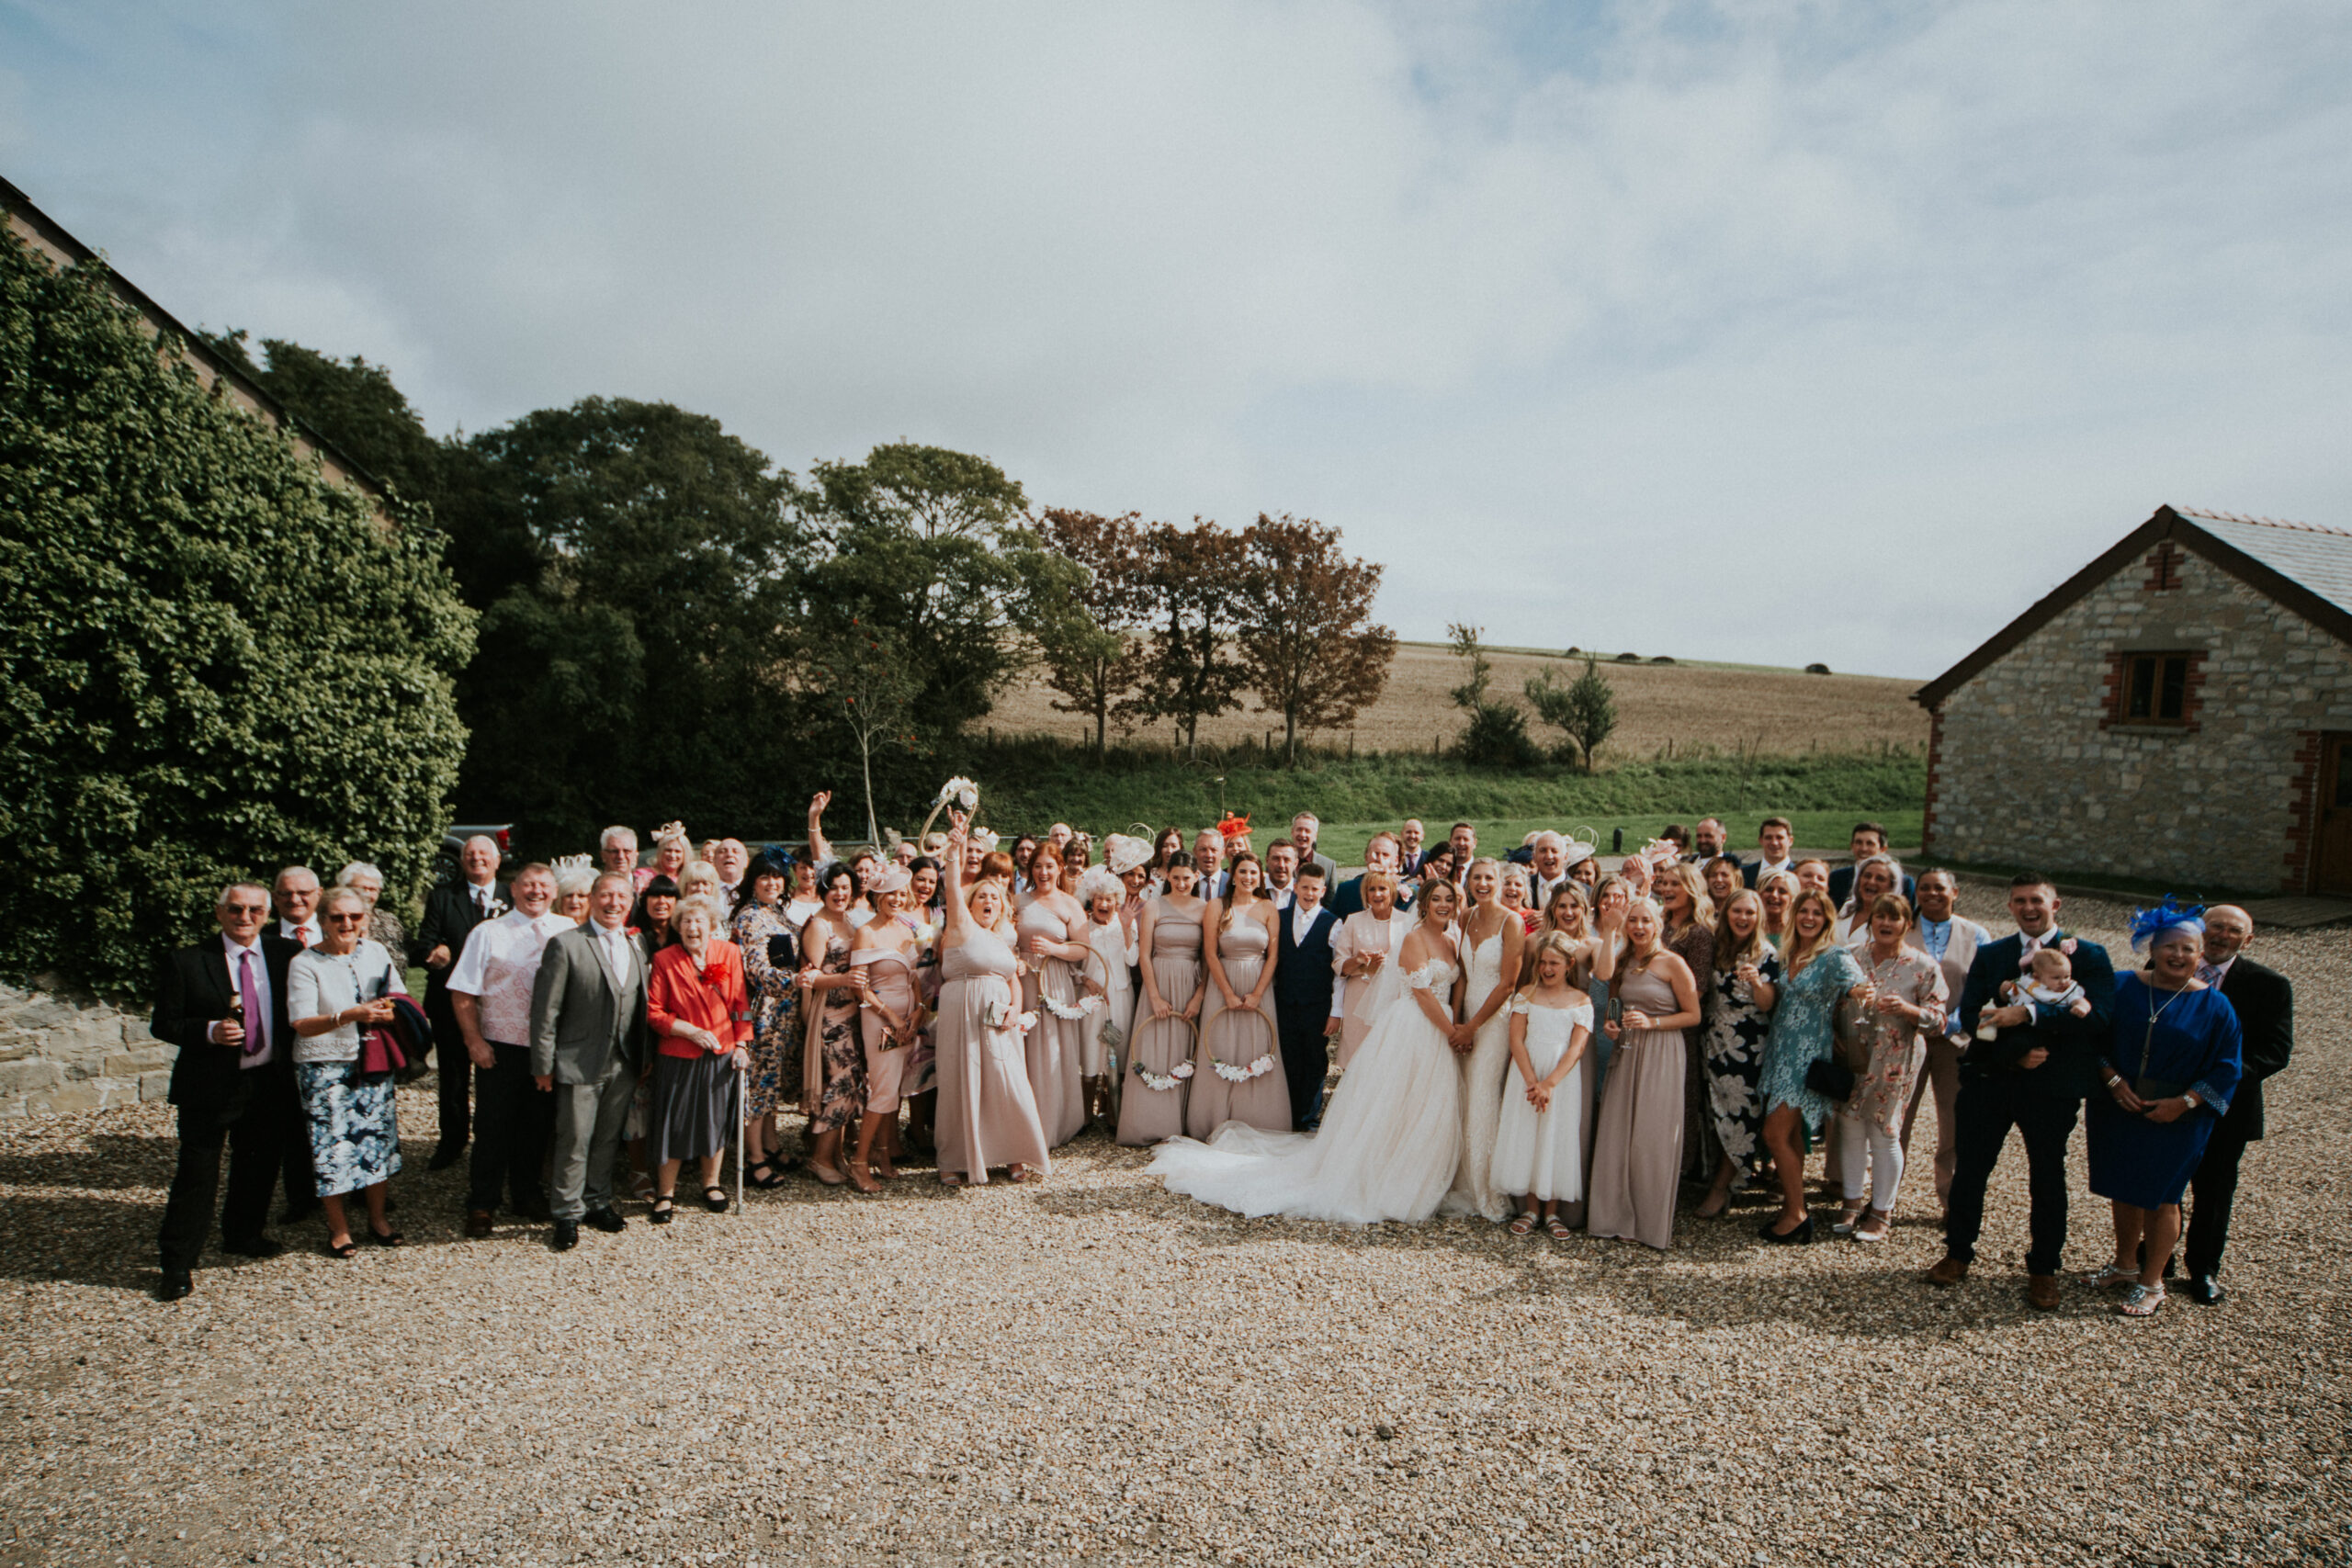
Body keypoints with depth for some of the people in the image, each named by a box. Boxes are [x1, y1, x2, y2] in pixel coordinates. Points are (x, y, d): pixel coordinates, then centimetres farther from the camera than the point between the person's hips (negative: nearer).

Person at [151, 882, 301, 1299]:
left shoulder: (287, 954, 1)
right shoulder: (185, 962, -6)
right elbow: (163, 1024, -5)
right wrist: (210, 1032, -21)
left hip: (270, 1082, 3)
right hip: (210, 1086, -3)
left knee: (259, 1165, 17)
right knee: (197, 1173, 0)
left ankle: (244, 1235, 38)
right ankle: (178, 1264, 13)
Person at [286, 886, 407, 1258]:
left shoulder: (376, 951, 5)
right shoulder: (304, 963, -8)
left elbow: (400, 996, 13)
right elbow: (302, 1024, -15)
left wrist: (387, 1008, -10)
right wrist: (352, 1015, -28)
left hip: (373, 1063, 4)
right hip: (325, 1067, -4)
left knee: (378, 1137, 7)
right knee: (332, 1144, -1)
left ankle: (377, 1217, 23)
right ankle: (338, 1228, 16)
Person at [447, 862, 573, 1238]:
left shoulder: (569, 932, 3)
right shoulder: (488, 933, 0)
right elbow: (462, 993, -2)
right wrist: (474, 1041, -9)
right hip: (500, 1048, -2)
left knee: (538, 1126, 13)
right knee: (493, 1127, 6)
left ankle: (527, 1194, 30)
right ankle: (480, 1205, 21)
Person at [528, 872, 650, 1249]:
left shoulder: (636, 948, 10)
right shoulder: (565, 945, -8)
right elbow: (546, 1010, -8)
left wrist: (646, 1055, 11)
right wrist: (544, 1065, -9)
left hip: (624, 1065, 5)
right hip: (580, 1063, -5)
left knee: (609, 1140, 14)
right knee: (574, 1141, 1)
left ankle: (598, 1201, 29)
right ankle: (567, 1214, 16)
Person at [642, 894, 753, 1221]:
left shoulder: (729, 954, 0)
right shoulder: (664, 960, -5)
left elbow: (741, 1004, 5)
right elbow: (653, 1013, -6)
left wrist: (741, 1044, -3)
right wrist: (692, 1031, -14)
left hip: (721, 1054, 2)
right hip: (678, 1057, -2)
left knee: (715, 1120, 12)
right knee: (673, 1123, 3)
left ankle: (711, 1184, 30)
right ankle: (666, 1192, 20)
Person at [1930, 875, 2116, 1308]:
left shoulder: (2089, 956, 0)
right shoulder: (1989, 955, 9)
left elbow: (2099, 1014, -15)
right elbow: (1969, 1016, -1)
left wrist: (2029, 1015, -22)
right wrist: (2015, 1051, -16)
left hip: (2053, 1083, -2)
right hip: (1990, 1078, 2)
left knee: (2048, 1178, 9)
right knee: (1968, 1169, 7)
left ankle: (2043, 1269, 25)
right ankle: (1958, 1253, 24)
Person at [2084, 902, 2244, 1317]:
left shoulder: (2215, 1006, -6)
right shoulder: (2121, 988, -2)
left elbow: (2226, 1066, -4)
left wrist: (2184, 1102, -12)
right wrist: (2114, 1081, -12)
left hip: (2176, 1118, -2)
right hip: (2117, 1110, 2)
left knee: (2159, 1198, 5)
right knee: (2123, 1189, 14)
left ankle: (2151, 1282, 18)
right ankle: (2125, 1264, 32)